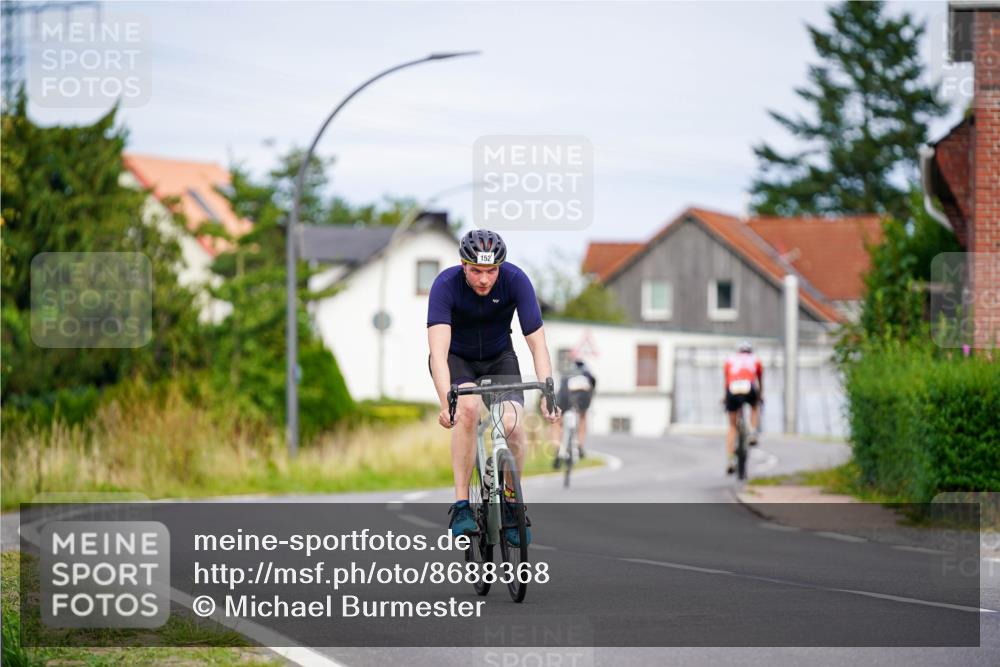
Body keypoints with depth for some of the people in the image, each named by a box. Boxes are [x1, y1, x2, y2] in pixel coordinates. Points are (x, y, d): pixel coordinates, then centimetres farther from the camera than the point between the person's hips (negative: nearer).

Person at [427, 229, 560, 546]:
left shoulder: (515, 280, -26)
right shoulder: (446, 284, -29)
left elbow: (538, 344, -27)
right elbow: (438, 350, -38)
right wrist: (446, 402, -52)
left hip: (498, 357, 2)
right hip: (456, 358, -2)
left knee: (512, 424, -22)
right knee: (468, 407, -33)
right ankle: (461, 505, -25)